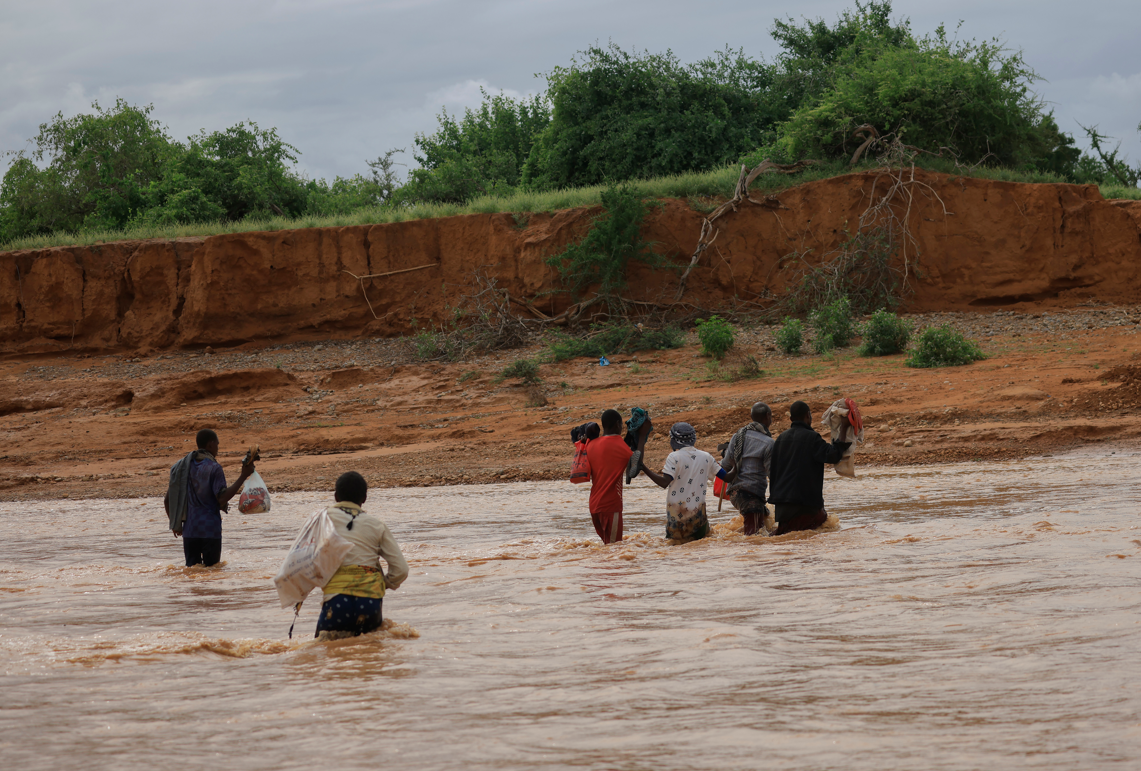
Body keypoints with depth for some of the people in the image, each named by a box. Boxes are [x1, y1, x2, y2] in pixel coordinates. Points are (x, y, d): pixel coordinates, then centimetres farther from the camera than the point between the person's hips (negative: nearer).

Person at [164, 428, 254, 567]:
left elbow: (167, 500, 10)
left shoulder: (183, 466, 8)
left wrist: (175, 524, 22)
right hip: (211, 529, -5)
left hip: (189, 529, 5)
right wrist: (243, 476, -18)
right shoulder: (214, 468, -10)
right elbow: (222, 498, -20)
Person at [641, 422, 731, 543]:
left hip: (676, 513, -3)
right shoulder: (706, 457, 7)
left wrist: (644, 468, -14)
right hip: (698, 512, 3)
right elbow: (727, 477, 14)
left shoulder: (673, 457, -6)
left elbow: (664, 483, -17)